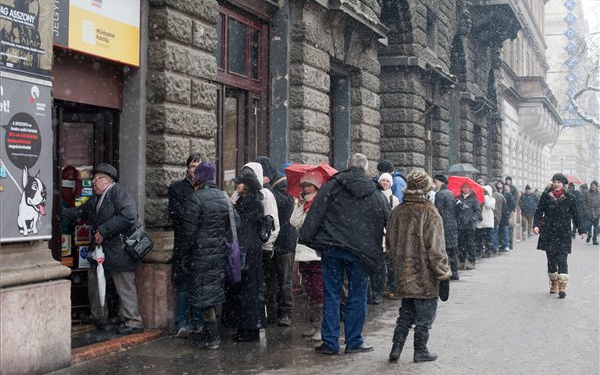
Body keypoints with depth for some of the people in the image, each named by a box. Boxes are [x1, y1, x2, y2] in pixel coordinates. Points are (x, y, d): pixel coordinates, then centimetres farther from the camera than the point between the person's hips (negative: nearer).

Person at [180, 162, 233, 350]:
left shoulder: (195, 199, -13)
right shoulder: (224, 198, 9)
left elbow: (189, 231, -13)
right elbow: (229, 228, 13)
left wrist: (184, 256, -5)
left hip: (201, 254, -7)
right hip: (220, 253, 7)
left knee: (204, 295, 0)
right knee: (216, 294, 14)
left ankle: (211, 338, 3)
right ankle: (213, 334, 22)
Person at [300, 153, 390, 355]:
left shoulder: (332, 186, 1)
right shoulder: (376, 194, 5)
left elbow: (315, 213, -4)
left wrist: (306, 238, 0)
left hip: (332, 249, 0)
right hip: (360, 252, 0)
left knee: (331, 295, 7)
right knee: (357, 296, 10)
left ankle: (330, 342, 9)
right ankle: (354, 341, 16)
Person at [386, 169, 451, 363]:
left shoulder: (398, 212, 3)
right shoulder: (429, 213, -16)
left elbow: (390, 243, 12)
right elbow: (435, 247, -17)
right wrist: (443, 272, -8)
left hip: (404, 274, 6)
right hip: (425, 276, -6)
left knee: (406, 313, 18)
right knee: (425, 315, 9)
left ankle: (396, 348, 15)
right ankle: (420, 351, 17)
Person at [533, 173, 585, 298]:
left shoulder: (569, 198, 2)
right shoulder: (546, 196, 3)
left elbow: (575, 215, 9)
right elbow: (539, 212, 1)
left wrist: (581, 230, 12)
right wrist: (536, 225, -14)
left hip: (563, 234, -2)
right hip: (548, 233, 2)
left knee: (562, 259, -11)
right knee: (550, 259, 7)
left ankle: (562, 287, -11)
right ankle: (553, 284, 23)